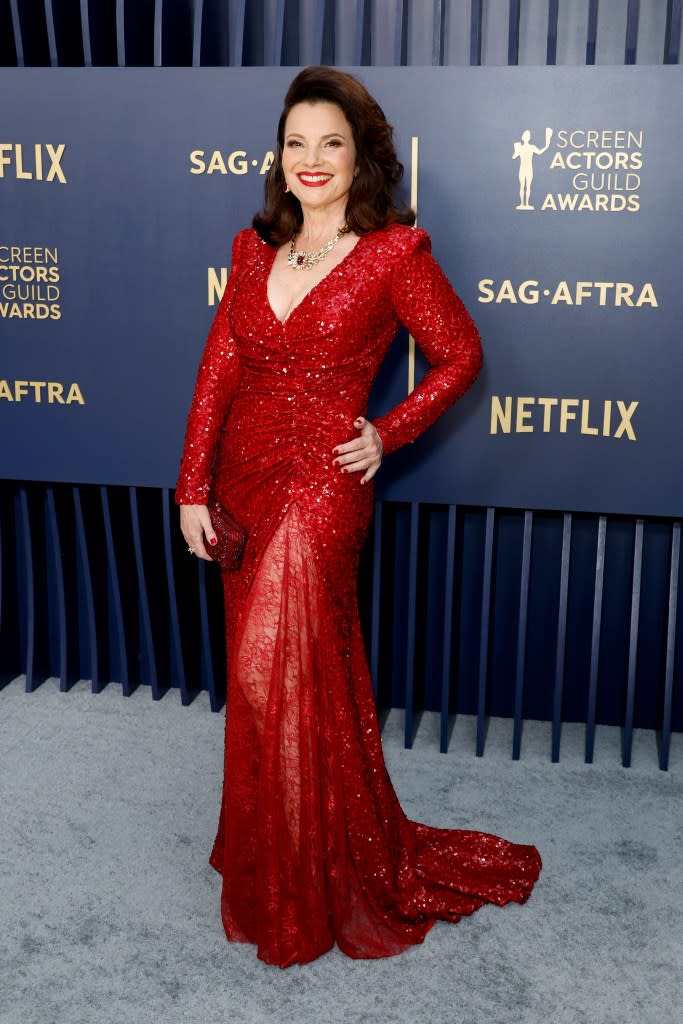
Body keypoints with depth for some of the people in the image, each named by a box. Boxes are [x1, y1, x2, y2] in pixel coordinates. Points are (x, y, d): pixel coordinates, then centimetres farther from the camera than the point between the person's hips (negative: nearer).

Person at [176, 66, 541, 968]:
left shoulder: (394, 253, -7)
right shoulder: (255, 249, 7)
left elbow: (459, 355, 2)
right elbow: (218, 370, 6)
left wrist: (389, 433, -6)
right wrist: (193, 488, 2)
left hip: (320, 488, -5)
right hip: (242, 483, 6)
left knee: (278, 680, -2)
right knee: (262, 678, 15)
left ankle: (309, 891, 20)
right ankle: (271, 860, 36)